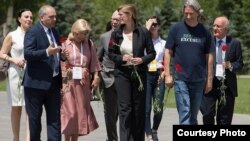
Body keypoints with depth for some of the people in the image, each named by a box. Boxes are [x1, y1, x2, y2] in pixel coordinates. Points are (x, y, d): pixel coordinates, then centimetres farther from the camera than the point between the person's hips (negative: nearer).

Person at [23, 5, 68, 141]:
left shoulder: (54, 32, 15)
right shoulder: (33, 31, -9)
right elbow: (27, 54, -19)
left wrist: (61, 54, 3)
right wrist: (47, 52, -30)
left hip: (53, 82, 7)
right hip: (36, 82, -7)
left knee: (55, 117, 2)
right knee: (35, 117, 2)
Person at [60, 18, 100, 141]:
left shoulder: (89, 44, 6)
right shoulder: (65, 44, -5)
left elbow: (94, 63, 10)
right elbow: (60, 65, -3)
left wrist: (96, 77, 2)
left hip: (83, 84, 4)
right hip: (68, 83, -4)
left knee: (81, 112, 6)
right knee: (69, 112, -5)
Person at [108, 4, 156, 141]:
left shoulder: (143, 32, -3)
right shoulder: (116, 33, 3)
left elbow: (152, 53, 1)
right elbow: (111, 53, 8)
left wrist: (142, 60, -17)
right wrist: (121, 58, -11)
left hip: (139, 73, -1)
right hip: (122, 73, 1)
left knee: (139, 108, 5)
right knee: (124, 108, -5)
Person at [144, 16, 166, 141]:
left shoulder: (163, 43, 14)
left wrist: (164, 72, -2)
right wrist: (147, 29, -10)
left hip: (158, 76, 2)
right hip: (146, 75, -2)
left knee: (158, 108, -2)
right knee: (146, 108, -8)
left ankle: (154, 131, 22)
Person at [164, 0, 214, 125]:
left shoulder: (204, 32, 5)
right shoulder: (176, 29, 2)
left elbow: (209, 56, 7)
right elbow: (168, 52, 3)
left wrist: (209, 79, 4)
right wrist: (167, 75, -4)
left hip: (199, 80, 2)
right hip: (181, 78, -2)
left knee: (194, 114, 11)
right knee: (184, 113, -9)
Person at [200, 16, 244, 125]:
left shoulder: (234, 43, 4)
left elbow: (240, 64, 5)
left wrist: (231, 66, -16)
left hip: (227, 84, 0)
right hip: (209, 83, 0)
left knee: (225, 118, 4)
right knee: (207, 114, -9)